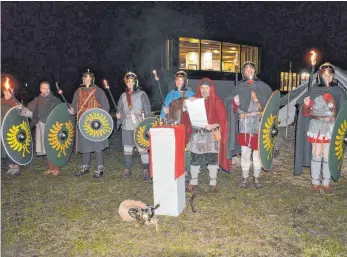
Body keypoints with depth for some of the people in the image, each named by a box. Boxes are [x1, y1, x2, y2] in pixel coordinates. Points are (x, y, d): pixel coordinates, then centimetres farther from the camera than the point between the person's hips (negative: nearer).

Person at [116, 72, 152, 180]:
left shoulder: (142, 94, 0)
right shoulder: (123, 95, 13)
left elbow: (147, 111, -2)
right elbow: (119, 109, 20)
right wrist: (118, 114, -4)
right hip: (126, 126, 5)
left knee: (142, 149, -4)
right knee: (127, 148, 10)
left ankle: (146, 170, 5)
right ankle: (128, 169, 23)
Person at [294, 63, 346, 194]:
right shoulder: (313, 91, 0)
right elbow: (306, 113, 0)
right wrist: (306, 105, -20)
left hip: (331, 127, 1)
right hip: (316, 126, -1)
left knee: (328, 155, 6)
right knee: (316, 154, 3)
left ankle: (326, 183, 18)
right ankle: (315, 182, 15)